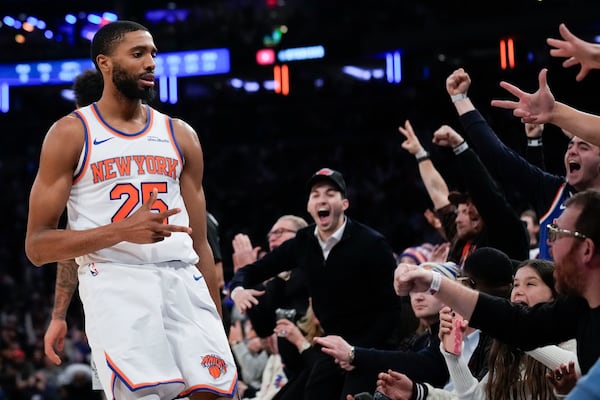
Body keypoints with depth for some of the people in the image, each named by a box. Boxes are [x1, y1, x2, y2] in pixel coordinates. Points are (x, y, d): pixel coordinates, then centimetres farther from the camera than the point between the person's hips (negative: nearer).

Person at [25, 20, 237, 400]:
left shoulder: (181, 135, 16)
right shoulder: (71, 133, 3)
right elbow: (37, 246, -2)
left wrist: (217, 328, 13)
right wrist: (120, 231, -17)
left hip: (184, 282, 4)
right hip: (115, 284, -4)